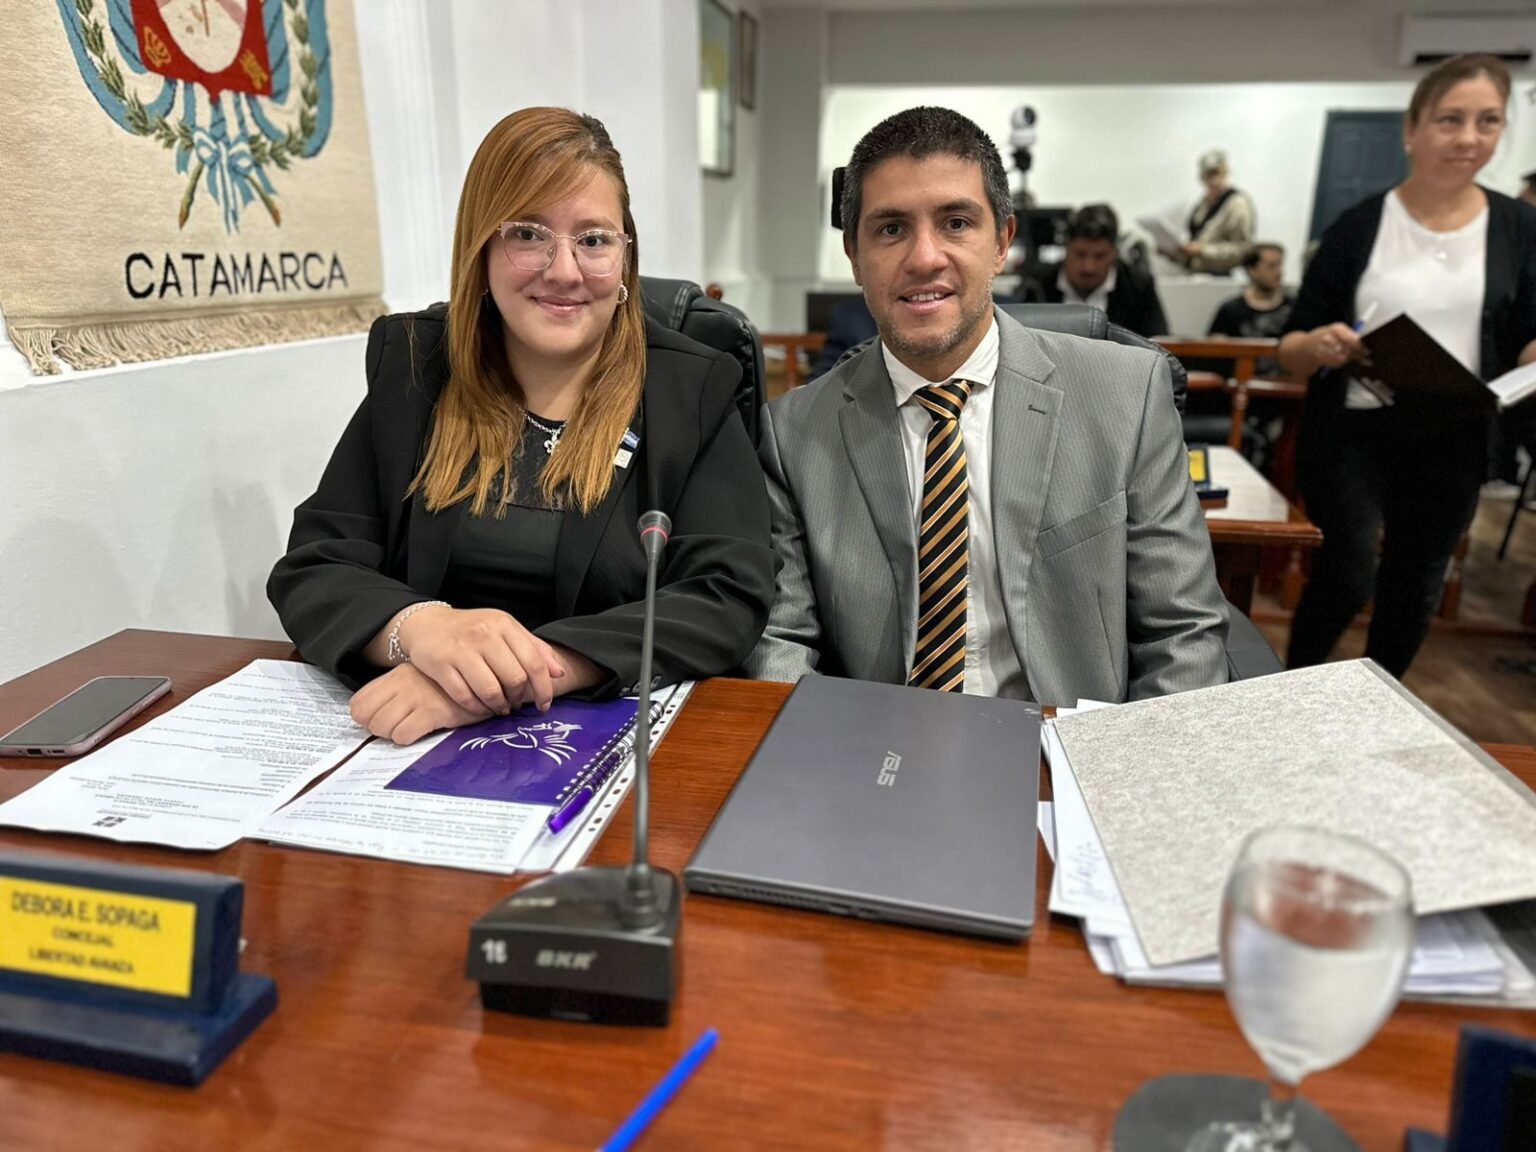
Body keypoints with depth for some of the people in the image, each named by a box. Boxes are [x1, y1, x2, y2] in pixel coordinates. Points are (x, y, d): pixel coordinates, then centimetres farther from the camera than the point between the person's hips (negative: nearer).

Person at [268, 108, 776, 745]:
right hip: (409, 737, 1)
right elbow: (311, 570, 1)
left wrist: (528, 672, -25)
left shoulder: (694, 391, -1)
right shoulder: (412, 366, 4)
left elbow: (728, 598, -11)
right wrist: (417, 627, -22)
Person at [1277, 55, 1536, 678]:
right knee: (1347, 576, -9)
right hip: (1351, 431, -3)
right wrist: (1319, 346, -27)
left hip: (1452, 440, 3)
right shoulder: (1359, 224, -6)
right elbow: (1291, 349, -4)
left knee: (1415, 585, 13)